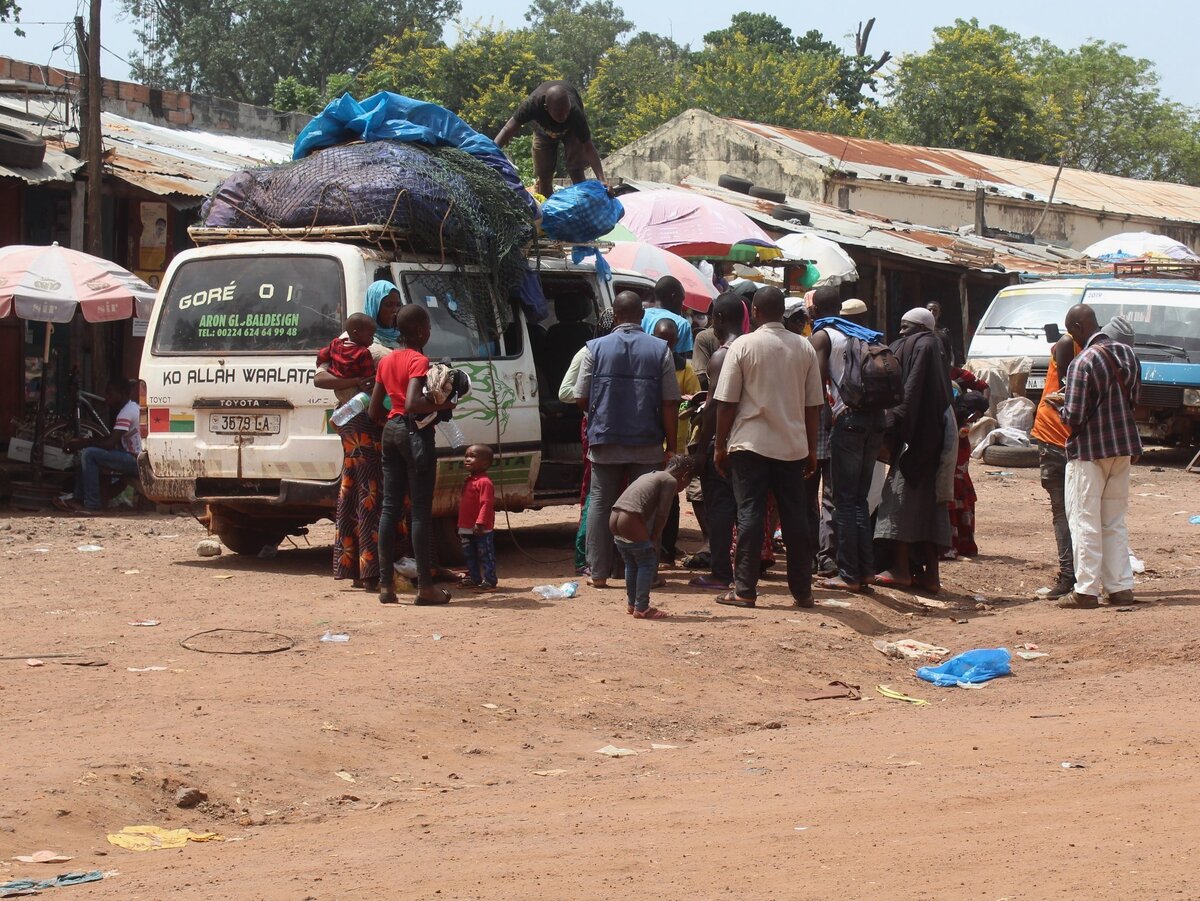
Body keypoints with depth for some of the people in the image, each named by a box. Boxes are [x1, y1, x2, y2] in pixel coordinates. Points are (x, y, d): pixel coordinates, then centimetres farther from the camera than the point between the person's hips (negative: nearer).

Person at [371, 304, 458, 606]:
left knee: (390, 507, 8)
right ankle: (425, 586, -3)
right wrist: (443, 406, -13)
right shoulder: (419, 361, -11)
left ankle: (386, 584, 7)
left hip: (391, 431, 8)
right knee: (421, 509, -4)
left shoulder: (387, 361, 12)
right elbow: (413, 403, -26)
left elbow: (374, 410, 14)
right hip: (416, 432, -8)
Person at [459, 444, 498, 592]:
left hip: (481, 530, -10)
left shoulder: (484, 482, -18)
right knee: (470, 555, 18)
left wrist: (480, 523, -30)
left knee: (485, 555, -3)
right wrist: (462, 525, 21)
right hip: (467, 528, 10)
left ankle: (489, 581, 1)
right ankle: (474, 579, 28)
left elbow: (486, 504, -25)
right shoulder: (469, 480, 14)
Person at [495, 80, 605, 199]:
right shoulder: (532, 104, -43)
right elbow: (508, 129, -39)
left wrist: (601, 180, -49)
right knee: (543, 174, -2)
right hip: (543, 130, 1)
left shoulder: (575, 112, -44)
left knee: (576, 171, -16)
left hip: (571, 130, -1)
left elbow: (588, 147, -40)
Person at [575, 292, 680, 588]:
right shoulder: (660, 350, -2)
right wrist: (672, 447, 3)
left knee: (600, 504, 8)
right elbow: (670, 404, -4)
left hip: (605, 442, 0)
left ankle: (599, 572, 8)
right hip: (646, 444, 0)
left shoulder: (596, 349, -2)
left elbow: (581, 399, 1)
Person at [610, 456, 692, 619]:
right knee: (648, 562, 4)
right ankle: (641, 608, 5)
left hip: (614, 519, 8)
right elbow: (661, 515, -2)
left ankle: (631, 604, 33)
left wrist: (652, 539, 24)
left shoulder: (649, 476, 30)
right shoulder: (671, 481, 4)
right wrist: (654, 539, 7)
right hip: (631, 521, -8)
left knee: (631, 563, 22)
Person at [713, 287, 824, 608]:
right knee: (795, 517, 8)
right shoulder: (805, 348, 4)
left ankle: (745, 590, -1)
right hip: (793, 446, 3)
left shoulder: (744, 345, -6)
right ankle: (802, 591, 12)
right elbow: (813, 404, 7)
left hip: (751, 444, -3)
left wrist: (720, 446, 3)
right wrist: (812, 449, 15)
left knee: (750, 515, 0)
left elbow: (727, 403, -5)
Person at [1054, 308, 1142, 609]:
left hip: (1089, 450, -7)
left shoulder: (1082, 363, -19)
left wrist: (1063, 407, 0)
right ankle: (1121, 587, 13)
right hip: (1123, 447, 7)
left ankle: (1086, 590, 1)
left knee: (1085, 522, 0)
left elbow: (1074, 416, -20)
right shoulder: (1127, 354, 4)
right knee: (1114, 522, 14)